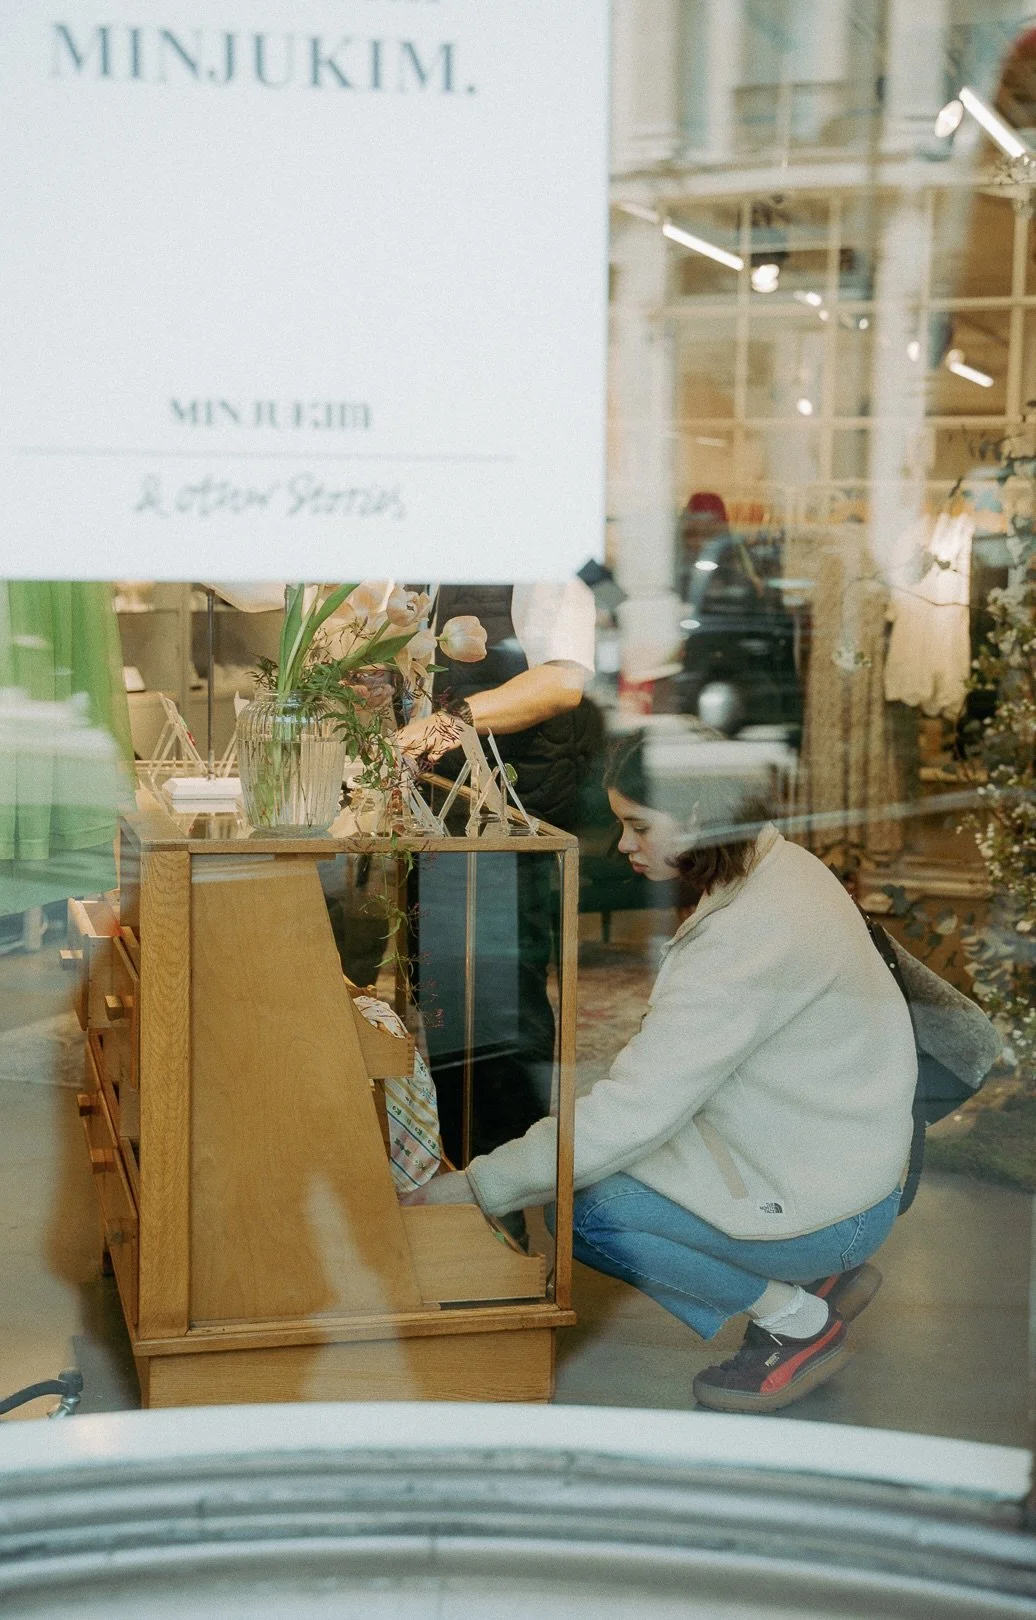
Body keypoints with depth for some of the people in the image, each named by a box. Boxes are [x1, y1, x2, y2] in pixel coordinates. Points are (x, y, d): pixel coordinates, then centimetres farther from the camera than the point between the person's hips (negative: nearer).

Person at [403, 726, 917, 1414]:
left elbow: (637, 1111, -29)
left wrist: (477, 1188, -23)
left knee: (583, 1205, -20)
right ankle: (820, 1276, 11)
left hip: (832, 1204, -10)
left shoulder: (754, 932, -28)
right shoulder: (776, 864, 3)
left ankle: (797, 1318, -1)